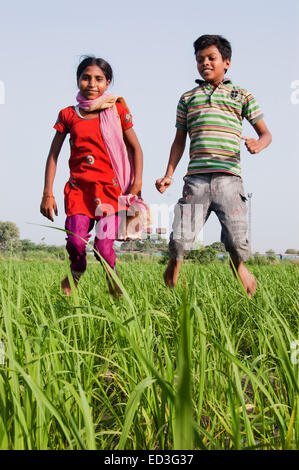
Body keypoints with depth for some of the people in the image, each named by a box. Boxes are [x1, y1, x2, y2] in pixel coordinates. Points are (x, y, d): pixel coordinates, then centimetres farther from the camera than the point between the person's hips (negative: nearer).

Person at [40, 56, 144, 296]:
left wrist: (137, 184, 1)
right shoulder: (68, 114, 9)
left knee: (104, 246, -9)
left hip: (110, 187, -1)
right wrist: (48, 194, 6)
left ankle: (114, 288, 20)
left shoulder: (117, 110, 6)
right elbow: (53, 155, 12)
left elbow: (135, 148, 11)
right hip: (78, 187, 1)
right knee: (76, 242, -15)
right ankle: (75, 277, 18)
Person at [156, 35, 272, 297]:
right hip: (196, 179, 1)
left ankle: (239, 266, 27)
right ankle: (174, 266, 24)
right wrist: (169, 175, 14)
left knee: (237, 241, -7)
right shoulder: (188, 98, 20)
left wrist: (257, 145, -9)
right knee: (181, 238, -8)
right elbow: (180, 140, 23)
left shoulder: (241, 96, 15)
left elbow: (266, 133, 15)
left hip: (229, 178, -1)